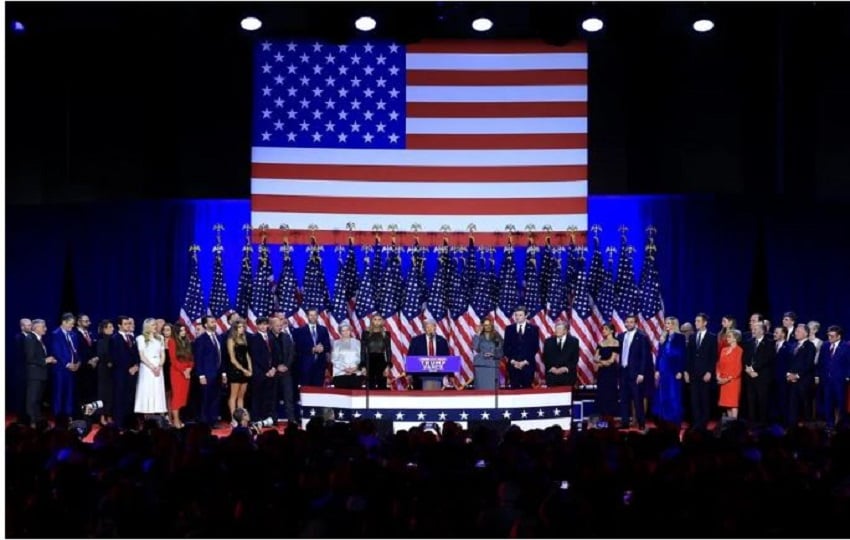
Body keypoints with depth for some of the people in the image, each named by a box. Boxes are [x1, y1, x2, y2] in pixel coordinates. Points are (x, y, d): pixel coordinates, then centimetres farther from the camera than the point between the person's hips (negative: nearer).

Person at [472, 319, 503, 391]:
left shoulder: (497, 337, 8)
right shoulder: (479, 337, 6)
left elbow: (500, 352, 7)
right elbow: (475, 348, -10)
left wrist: (492, 354, -11)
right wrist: (477, 335, -7)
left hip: (493, 365, 1)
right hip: (480, 365, -1)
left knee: (492, 387, -4)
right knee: (481, 387, -5)